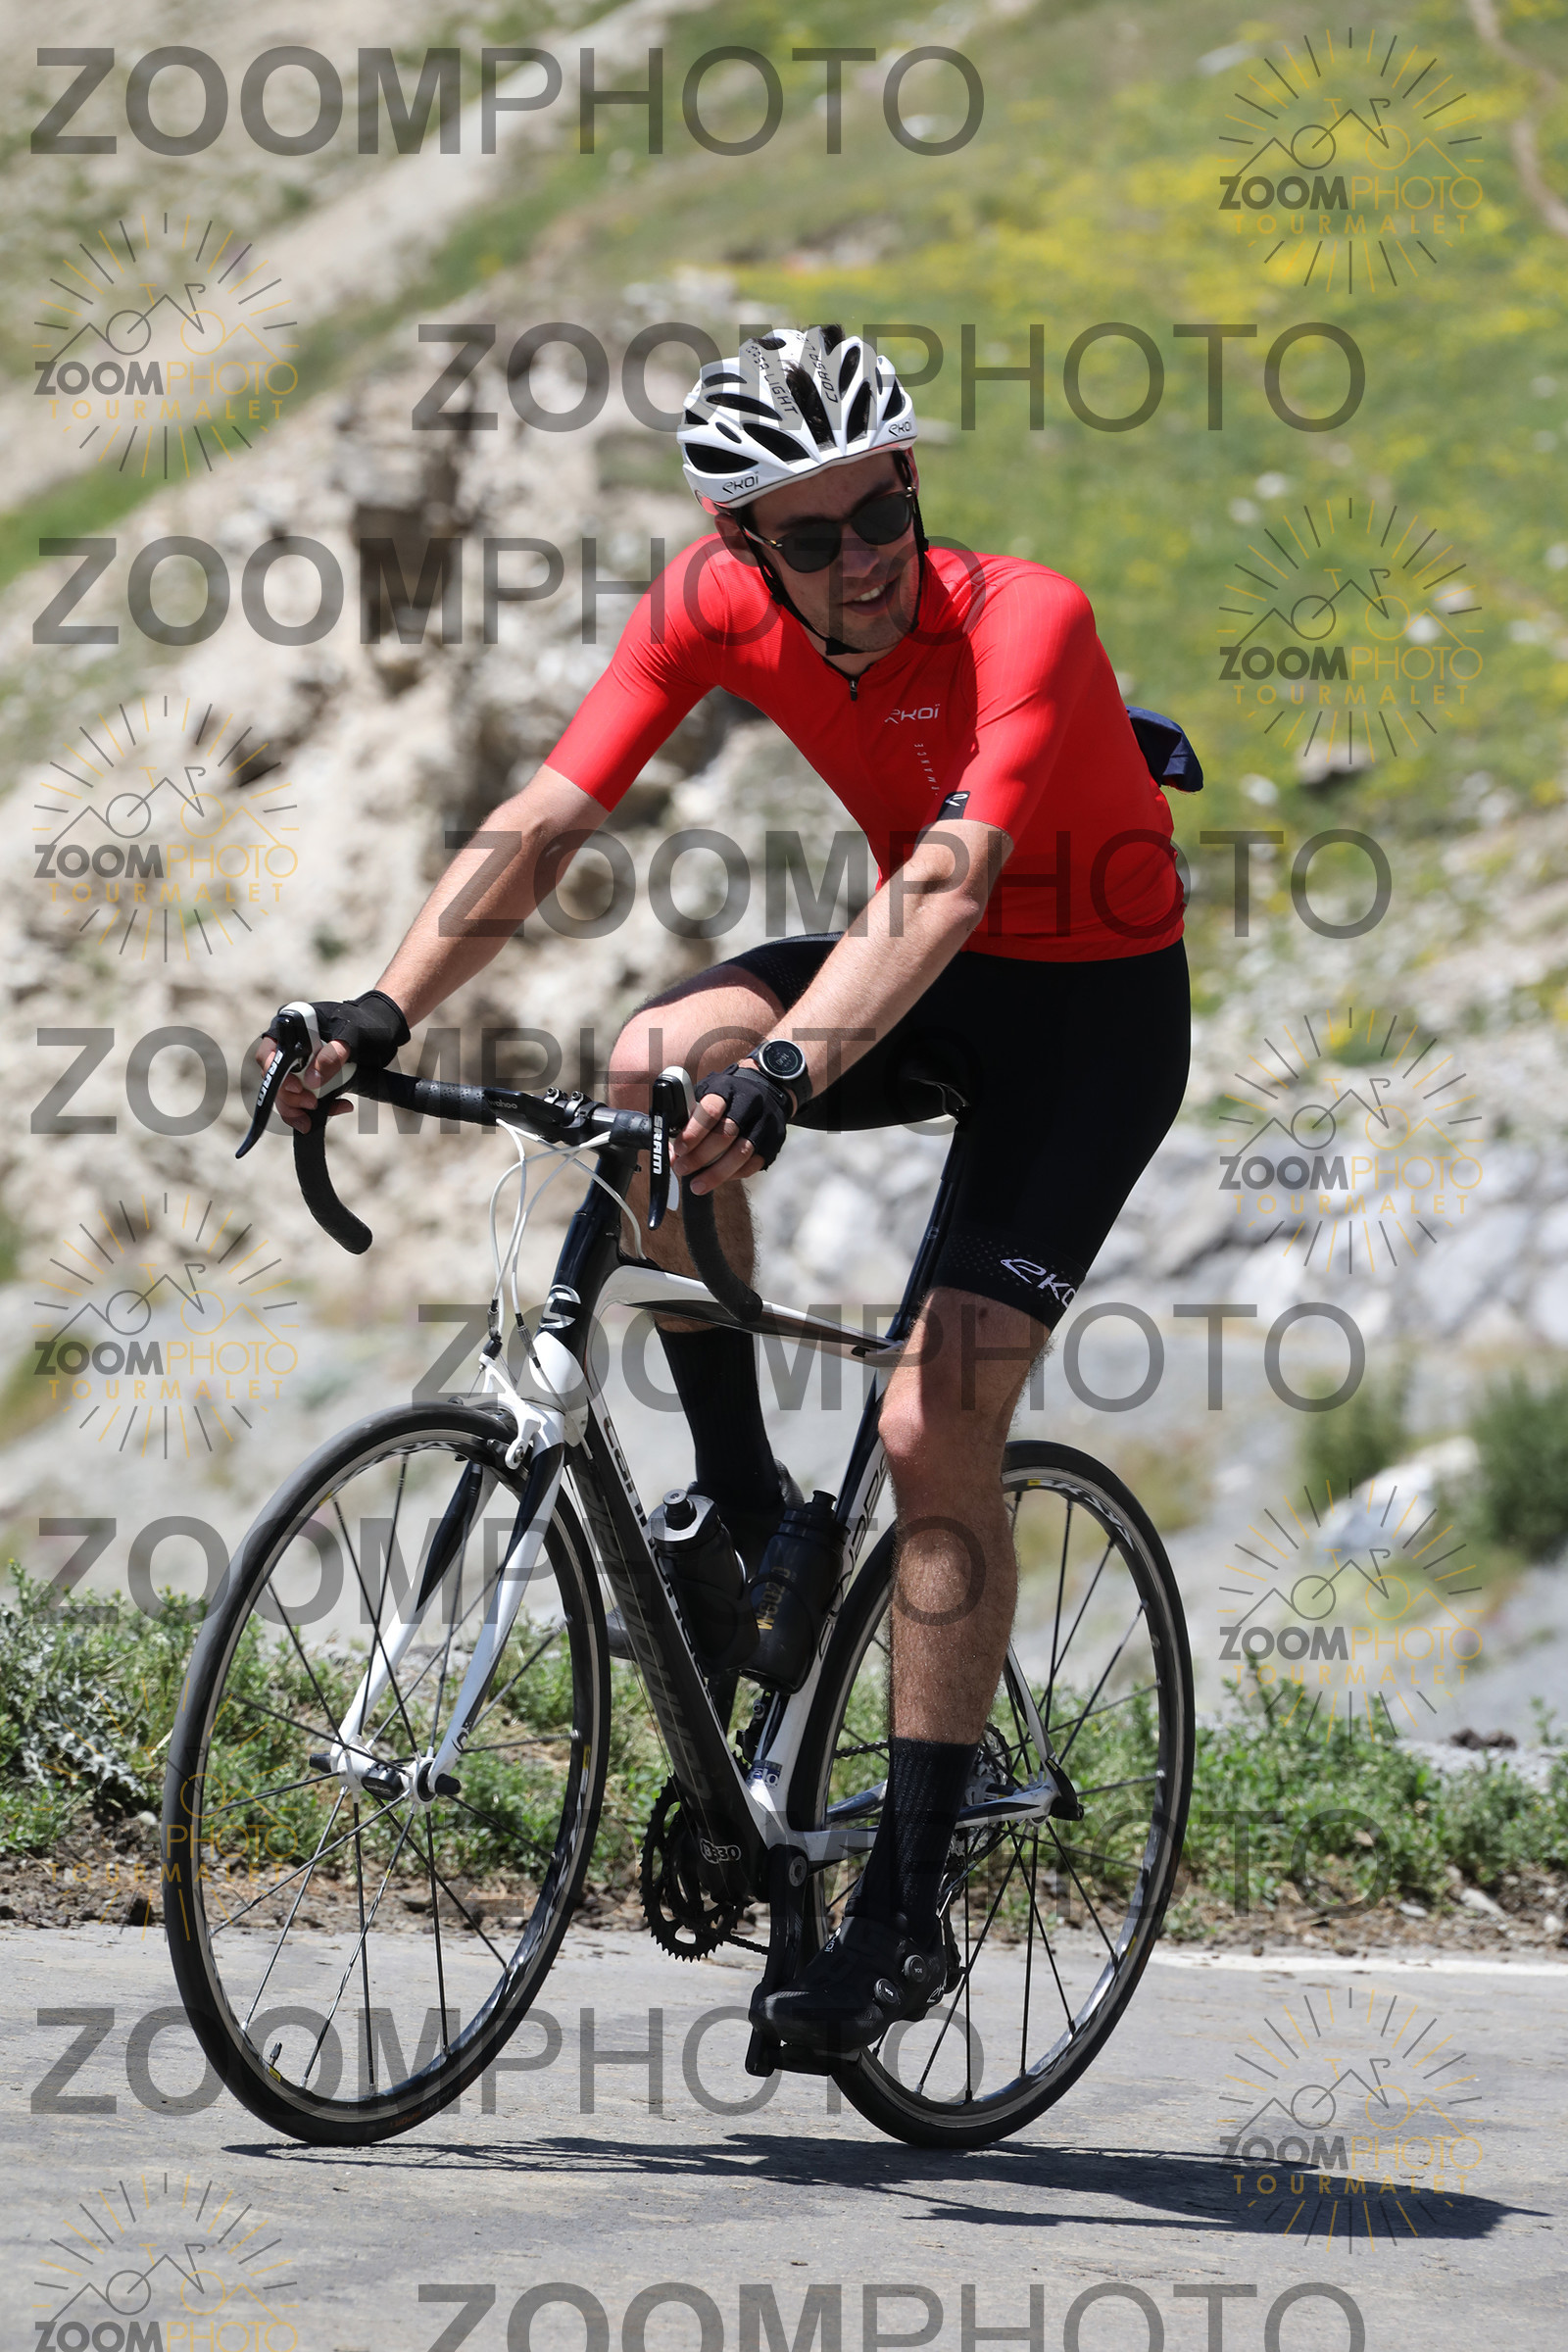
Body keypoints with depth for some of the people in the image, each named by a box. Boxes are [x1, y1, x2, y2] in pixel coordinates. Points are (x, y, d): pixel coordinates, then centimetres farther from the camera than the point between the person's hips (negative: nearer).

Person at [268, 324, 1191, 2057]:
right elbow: (543, 823, -16)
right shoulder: (712, 607, -14)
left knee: (936, 1431, -17)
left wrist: (787, 1074, -58)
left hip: (1095, 1006, -5)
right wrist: (379, 1015, -29)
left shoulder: (1020, 623, -30)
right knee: (656, 1062, -27)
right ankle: (742, 1507, -8)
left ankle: (906, 1910, -9)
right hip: (928, 982, 5)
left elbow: (944, 883, -43)